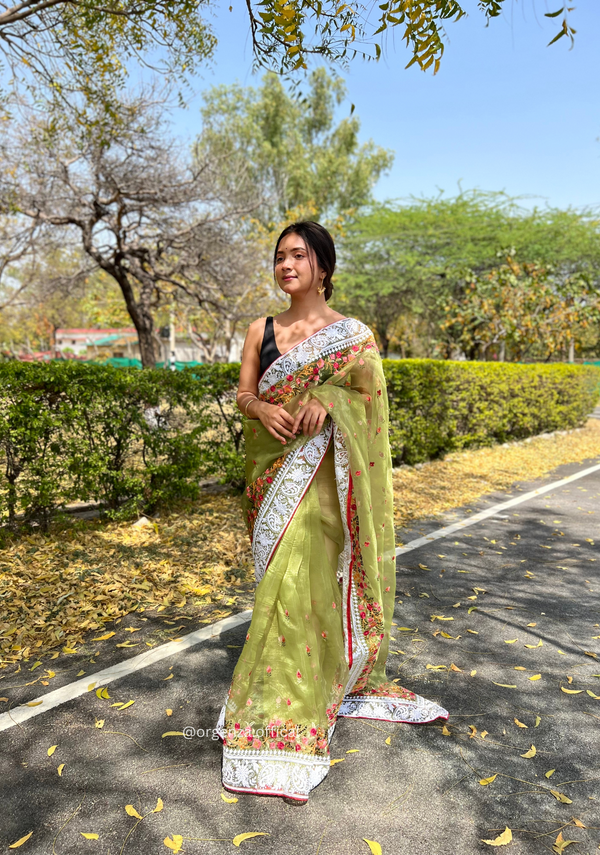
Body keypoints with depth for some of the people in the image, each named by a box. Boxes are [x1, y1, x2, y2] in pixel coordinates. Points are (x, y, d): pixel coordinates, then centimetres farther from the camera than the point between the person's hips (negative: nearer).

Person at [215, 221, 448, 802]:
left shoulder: (353, 335, -1)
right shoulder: (261, 330, 8)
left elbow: (370, 400, -1)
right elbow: (243, 393, 9)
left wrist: (328, 402, -20)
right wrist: (262, 408, -13)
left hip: (319, 475, -3)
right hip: (269, 469, 4)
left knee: (300, 584, -5)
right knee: (284, 578, 8)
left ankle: (285, 721, 14)